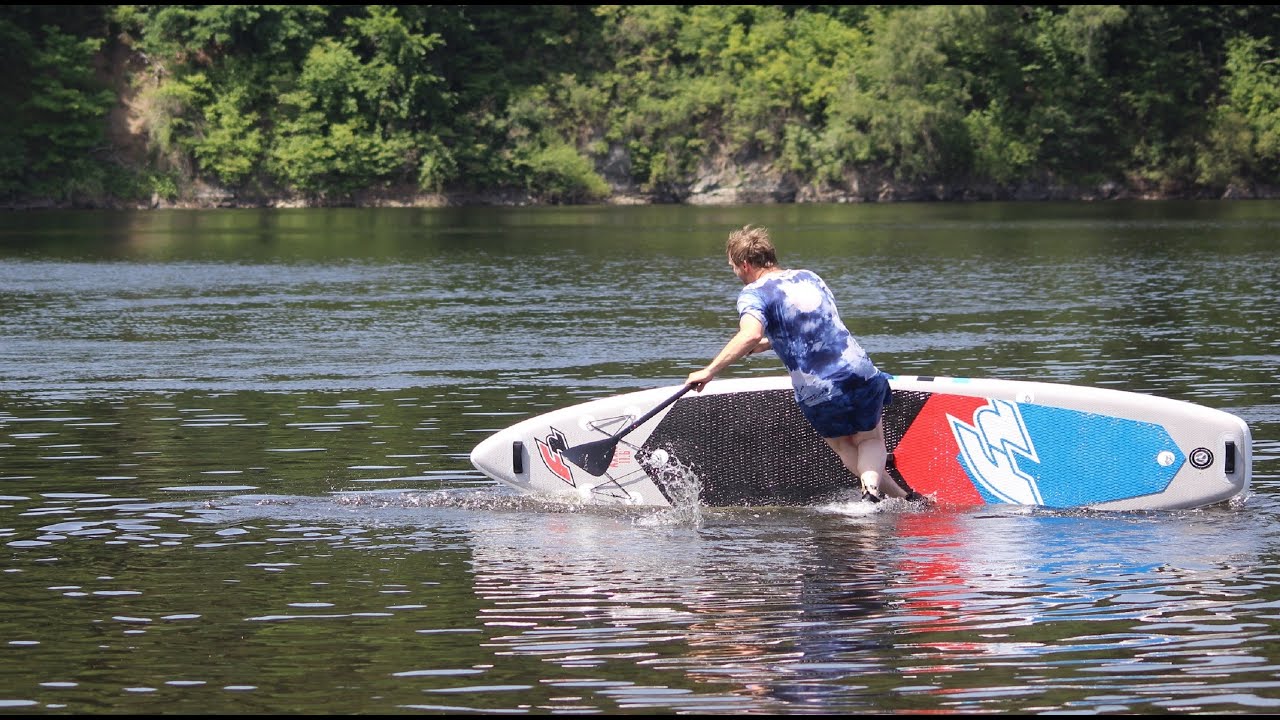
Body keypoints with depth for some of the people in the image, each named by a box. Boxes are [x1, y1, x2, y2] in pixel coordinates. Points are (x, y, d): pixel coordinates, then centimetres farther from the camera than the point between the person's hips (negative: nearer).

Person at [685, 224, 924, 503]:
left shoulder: (754, 293, -4)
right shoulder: (809, 277, 16)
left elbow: (751, 334, -25)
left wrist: (710, 371, -21)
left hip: (817, 395, -4)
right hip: (862, 374, 4)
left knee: (843, 446, 25)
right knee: (871, 440, 26)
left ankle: (903, 495, 12)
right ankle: (872, 484, -5)